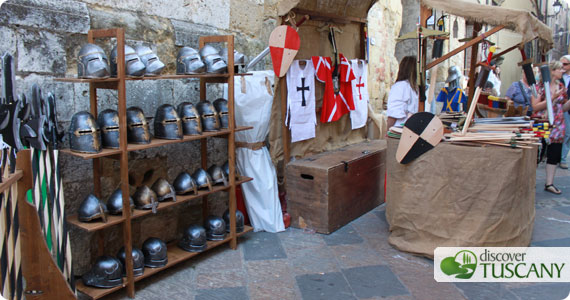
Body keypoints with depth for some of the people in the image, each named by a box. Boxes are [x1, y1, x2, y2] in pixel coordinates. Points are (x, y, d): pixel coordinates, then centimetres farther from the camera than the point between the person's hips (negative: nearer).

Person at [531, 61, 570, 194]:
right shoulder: (540, 86, -8)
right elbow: (535, 107, -14)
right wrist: (552, 98, -18)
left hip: (557, 126, 6)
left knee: (554, 154, 6)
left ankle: (549, 183, 14)